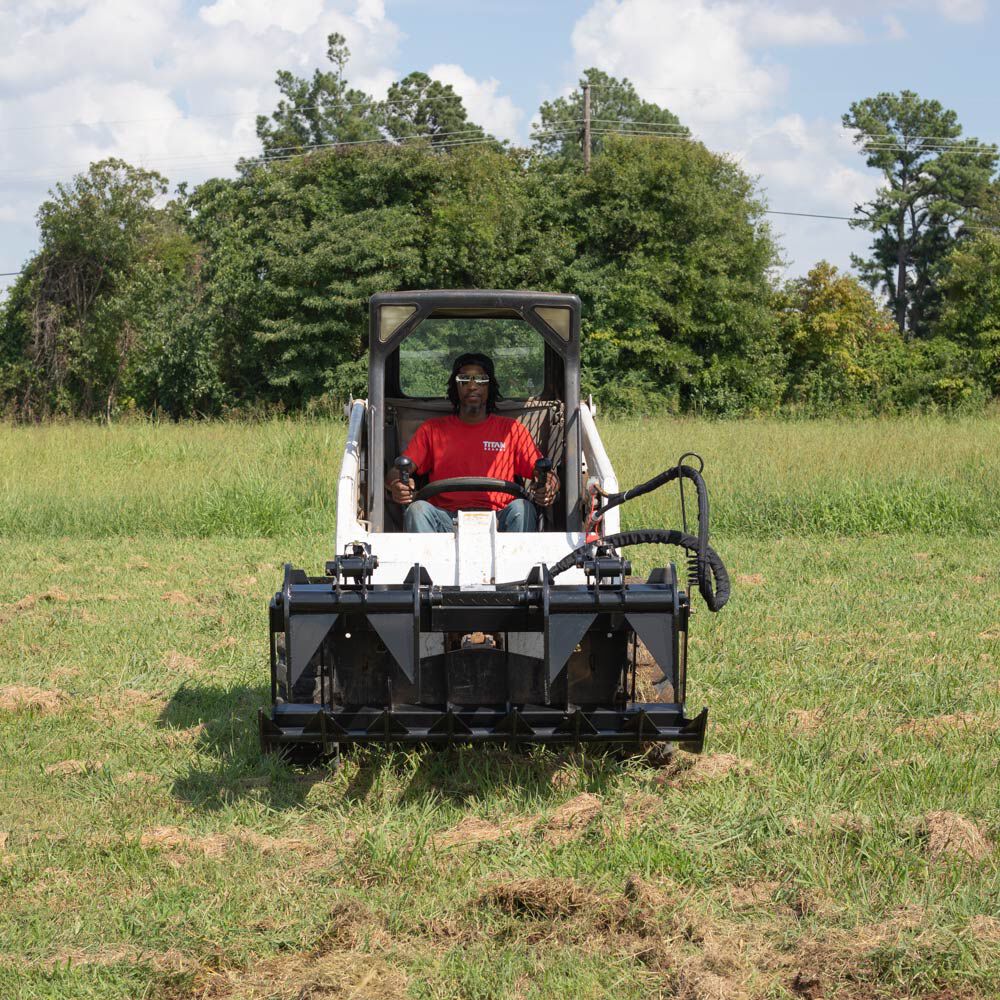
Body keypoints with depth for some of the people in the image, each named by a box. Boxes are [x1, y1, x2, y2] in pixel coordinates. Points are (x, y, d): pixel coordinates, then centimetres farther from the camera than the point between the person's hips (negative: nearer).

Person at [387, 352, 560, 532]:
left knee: (521, 508, -30)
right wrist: (396, 485, -18)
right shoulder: (432, 429, 19)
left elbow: (543, 472, 11)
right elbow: (397, 472, 9)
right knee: (418, 509, -29)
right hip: (447, 520, 0)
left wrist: (549, 487, -16)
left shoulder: (512, 430, 18)